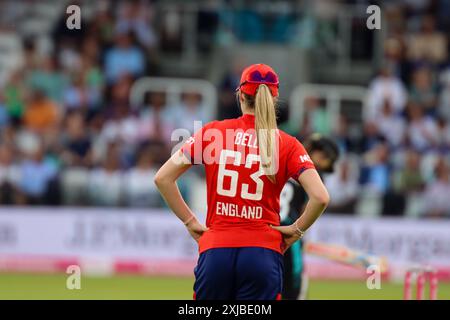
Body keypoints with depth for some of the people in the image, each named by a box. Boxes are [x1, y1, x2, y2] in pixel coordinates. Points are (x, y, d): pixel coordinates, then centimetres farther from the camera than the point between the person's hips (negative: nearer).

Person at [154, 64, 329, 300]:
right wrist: (296, 230, 5)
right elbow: (320, 197, -10)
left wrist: (189, 221, 11)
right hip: (263, 252, -1)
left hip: (215, 249, 1)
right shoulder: (287, 144, 1)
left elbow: (162, 178, 3)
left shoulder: (212, 132, 5)